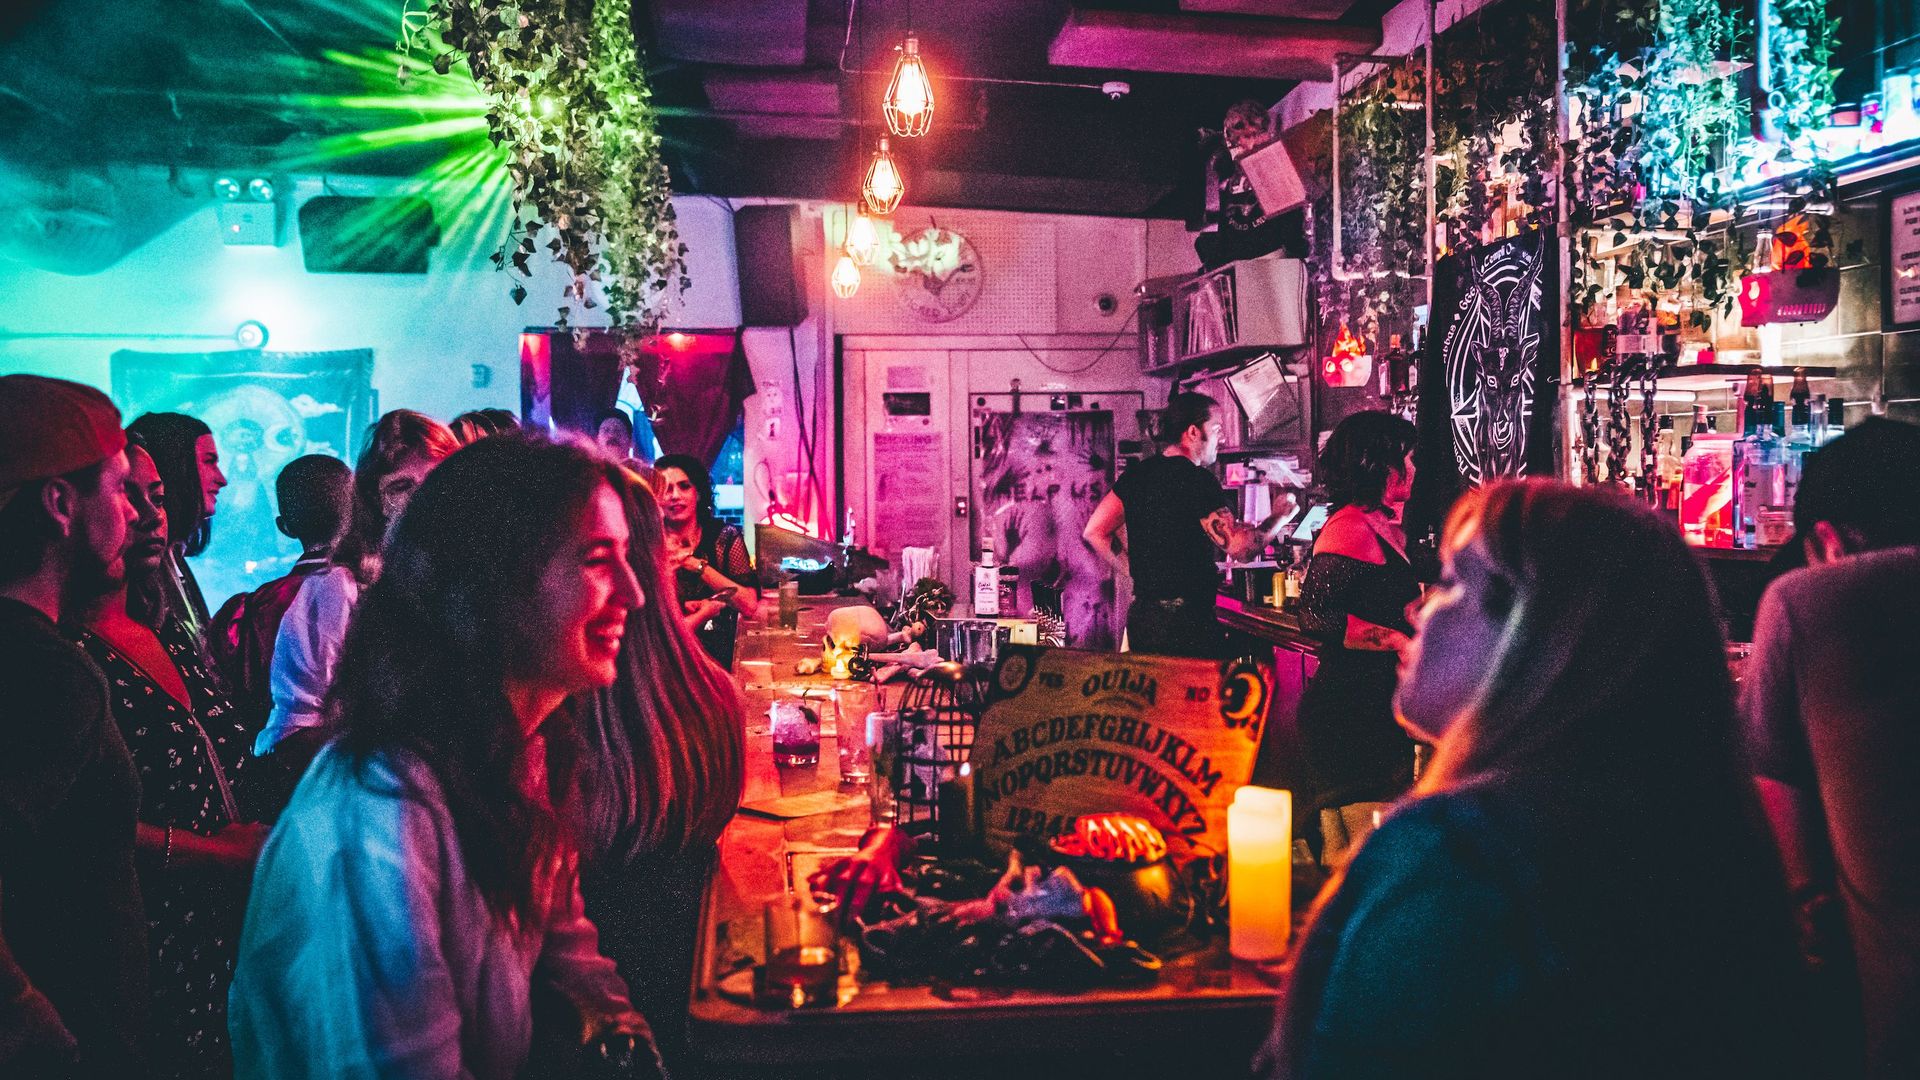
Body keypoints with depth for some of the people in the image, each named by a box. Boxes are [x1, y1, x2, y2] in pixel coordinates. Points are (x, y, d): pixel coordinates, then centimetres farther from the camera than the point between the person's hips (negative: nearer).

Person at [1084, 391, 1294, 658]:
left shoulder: (1137, 473, 10)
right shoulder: (1198, 480, -13)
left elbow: (1094, 533, 11)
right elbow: (1239, 547, -16)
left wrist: (1139, 573, 12)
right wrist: (1279, 518, 0)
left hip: (1140, 615, 8)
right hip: (1185, 619, -8)